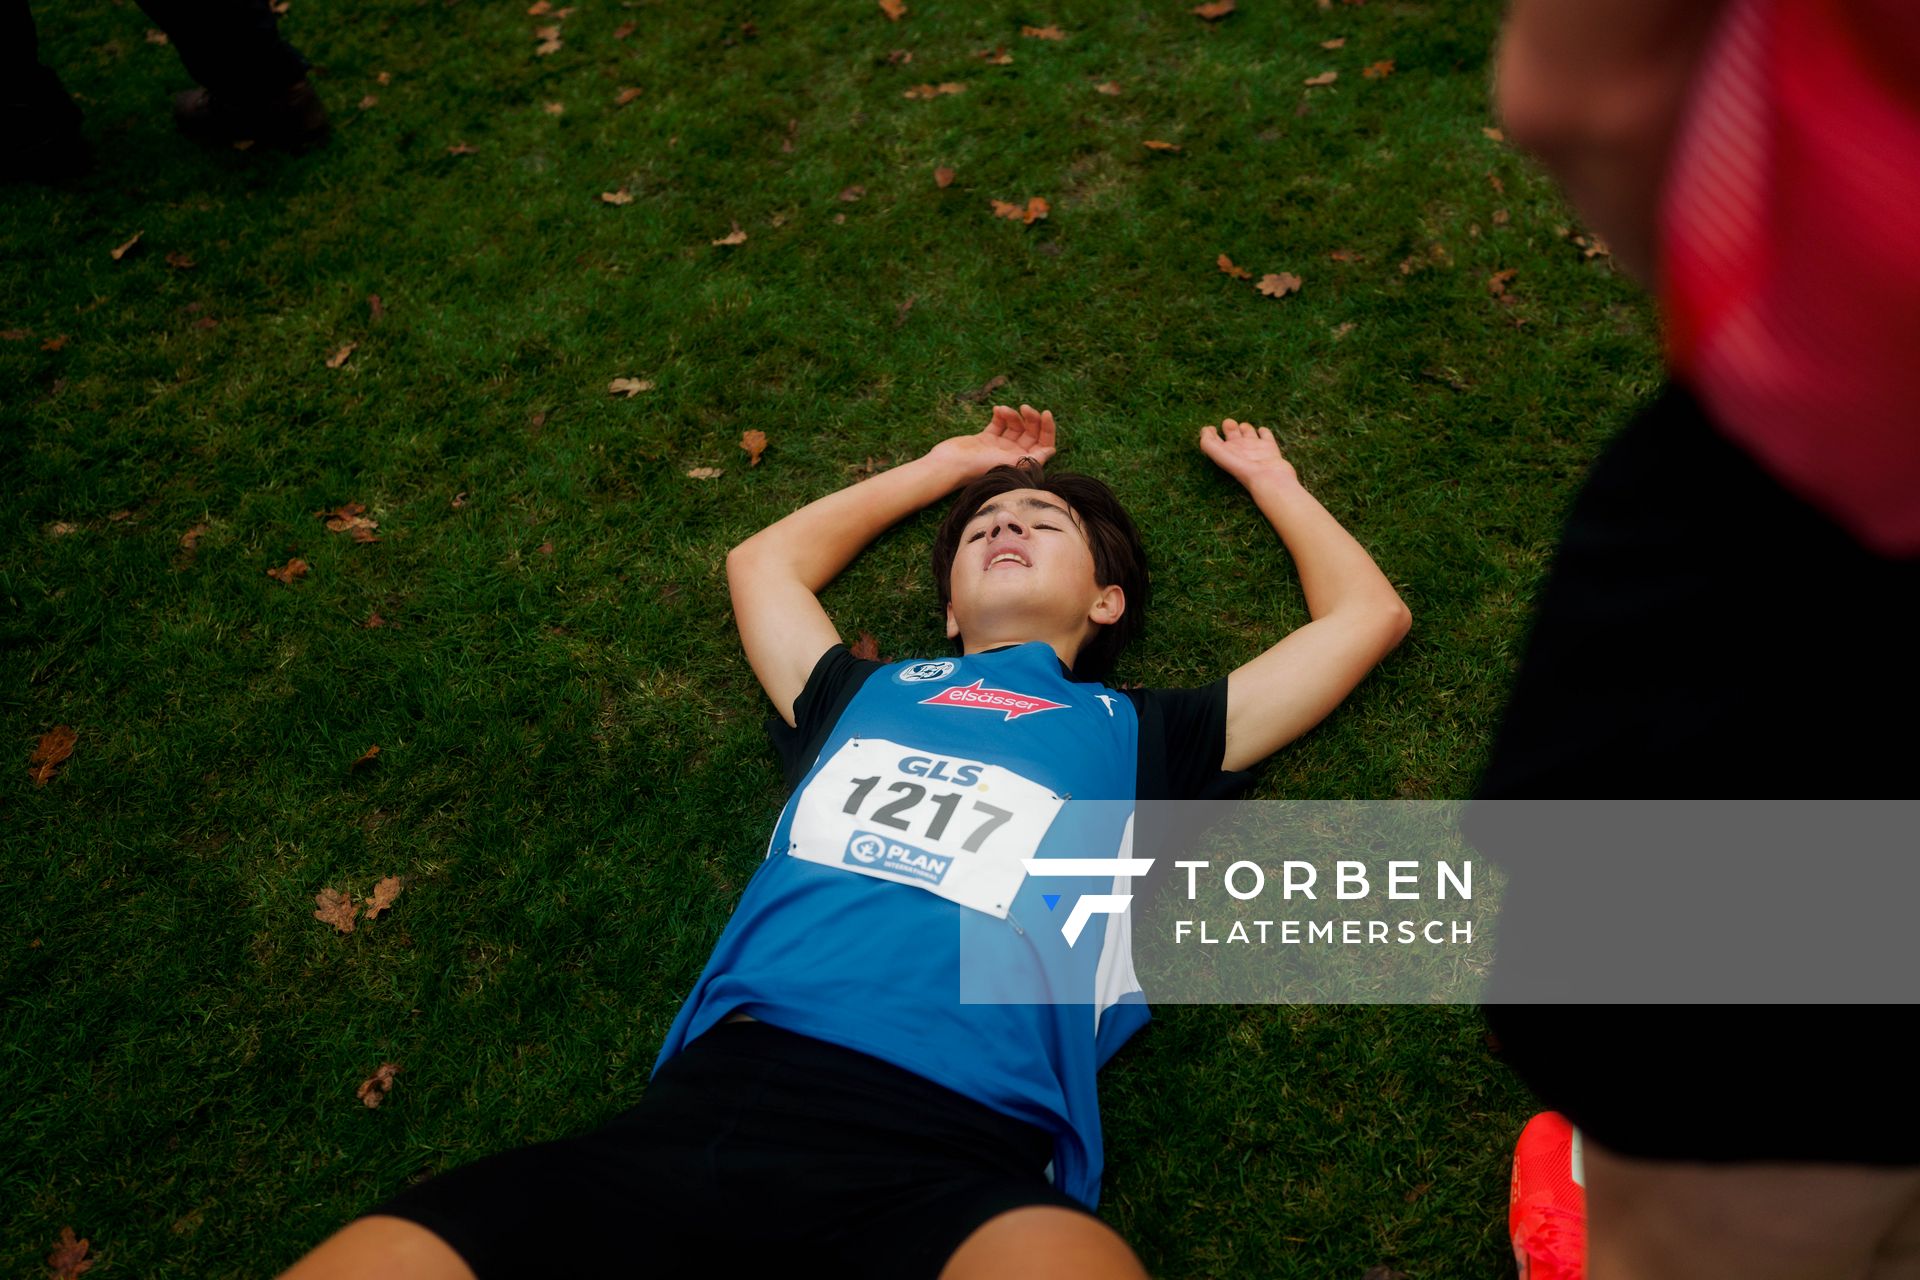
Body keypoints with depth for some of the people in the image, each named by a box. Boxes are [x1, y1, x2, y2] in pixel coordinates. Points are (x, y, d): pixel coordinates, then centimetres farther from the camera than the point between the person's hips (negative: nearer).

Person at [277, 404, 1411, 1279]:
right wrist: (940, 468, 55)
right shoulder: (865, 695, 28)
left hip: (956, 1159, -2)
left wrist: (1269, 478, 48)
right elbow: (762, 562, 47)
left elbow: (1369, 611, 32)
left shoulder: (1143, 735, 23)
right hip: (712, 1101, 3)